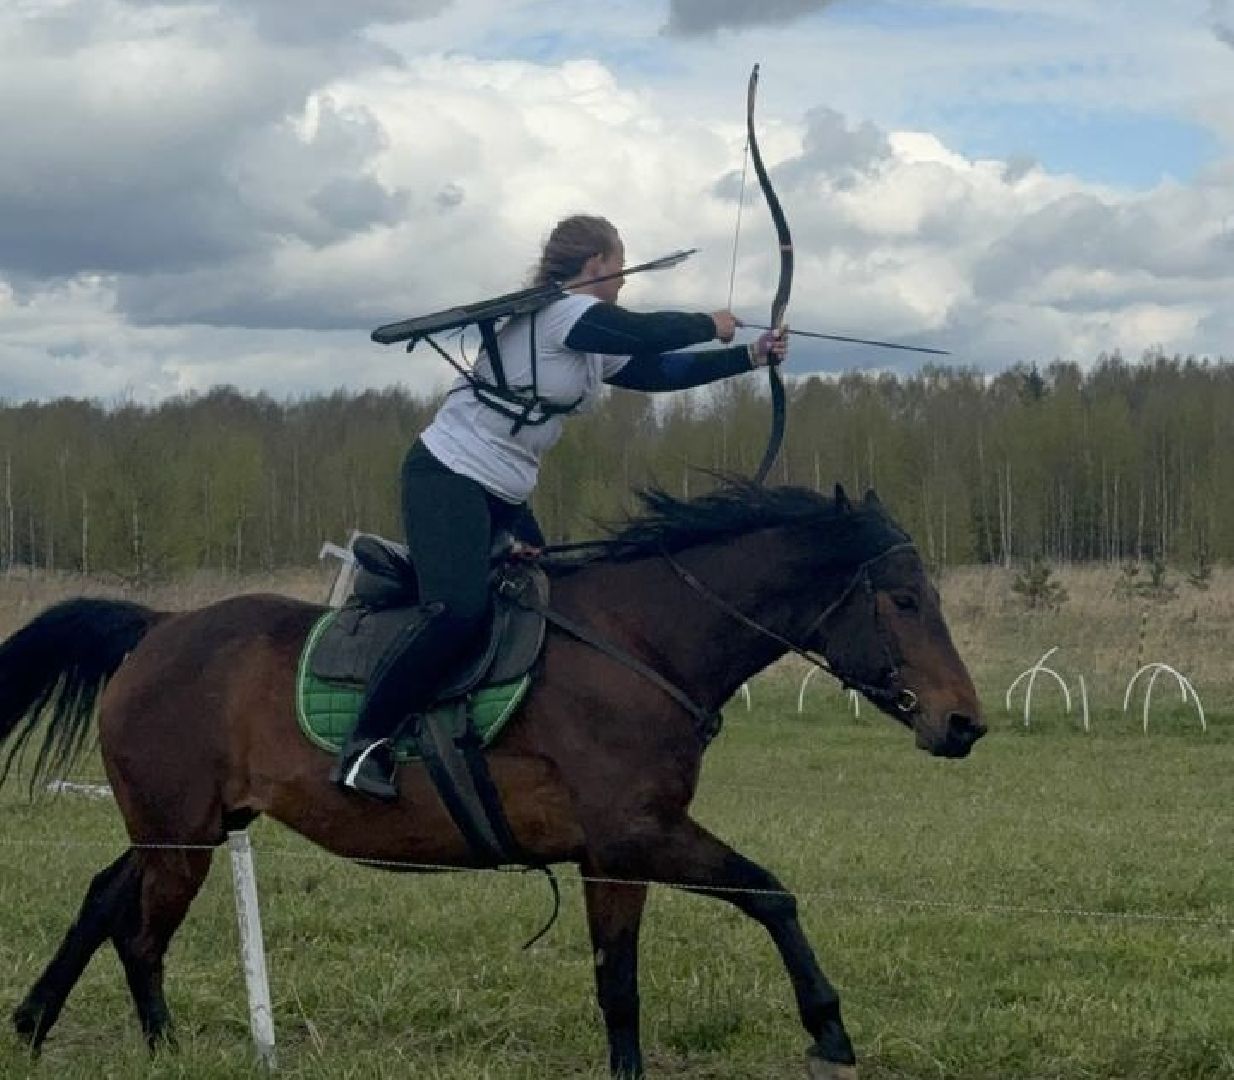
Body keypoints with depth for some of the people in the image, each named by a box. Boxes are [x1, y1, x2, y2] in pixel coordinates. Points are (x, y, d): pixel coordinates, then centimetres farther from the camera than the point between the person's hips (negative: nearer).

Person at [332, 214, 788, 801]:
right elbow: (649, 334, -18)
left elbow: (656, 371, 18)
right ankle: (365, 746, -23)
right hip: (448, 473, -11)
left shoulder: (592, 343, 16)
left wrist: (751, 356, 17)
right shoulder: (561, 313, -12)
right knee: (461, 611, -26)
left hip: (503, 497, 11)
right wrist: (711, 326, 0)